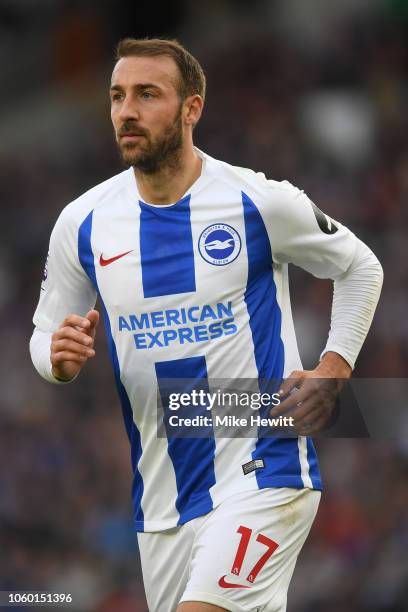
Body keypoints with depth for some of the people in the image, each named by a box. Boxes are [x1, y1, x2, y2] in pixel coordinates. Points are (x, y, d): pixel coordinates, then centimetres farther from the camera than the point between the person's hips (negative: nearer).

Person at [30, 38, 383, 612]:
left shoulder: (262, 202, -7)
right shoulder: (81, 223, 1)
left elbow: (360, 268, 10)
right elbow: (46, 333, 13)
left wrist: (333, 369, -2)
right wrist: (61, 359, -11)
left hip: (263, 473, -5)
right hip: (161, 498, 5)